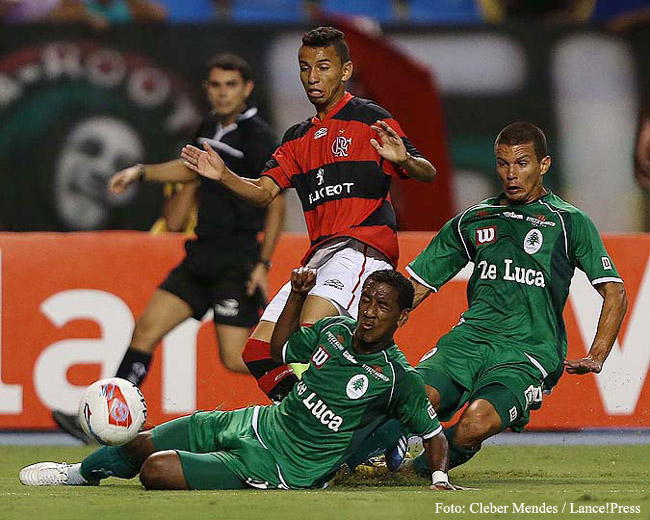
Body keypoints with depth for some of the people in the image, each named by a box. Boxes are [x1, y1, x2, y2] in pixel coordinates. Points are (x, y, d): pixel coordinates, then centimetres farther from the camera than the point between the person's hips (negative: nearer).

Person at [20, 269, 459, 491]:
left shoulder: (399, 378, -16)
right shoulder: (337, 329, 3)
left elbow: (435, 433, -6)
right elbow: (282, 349, 21)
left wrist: (439, 478, -22)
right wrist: (298, 295, 10)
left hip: (282, 469, -6)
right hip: (258, 423, 6)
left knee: (156, 469, -19)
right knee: (140, 444, 11)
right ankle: (81, 474, 44)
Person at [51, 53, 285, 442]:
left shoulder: (257, 136, -11)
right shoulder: (211, 127, 12)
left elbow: (276, 202, -13)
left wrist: (263, 264, -18)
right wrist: (141, 172, 22)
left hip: (237, 263, -8)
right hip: (202, 259, 8)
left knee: (236, 359, -15)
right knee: (147, 328, 3)